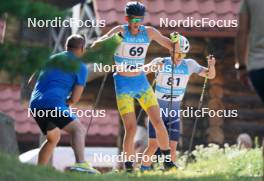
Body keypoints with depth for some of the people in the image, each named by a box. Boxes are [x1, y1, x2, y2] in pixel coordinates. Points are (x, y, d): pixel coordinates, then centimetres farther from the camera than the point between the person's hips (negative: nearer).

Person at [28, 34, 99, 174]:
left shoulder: (51, 59, 24)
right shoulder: (81, 67, 6)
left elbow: (31, 82, 29)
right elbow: (74, 99, 1)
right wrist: (66, 103, 23)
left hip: (35, 104, 7)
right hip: (53, 104, -7)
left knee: (54, 137, 27)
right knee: (78, 130, -16)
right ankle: (81, 163, -42)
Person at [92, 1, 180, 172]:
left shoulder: (149, 31, -6)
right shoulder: (120, 31, -17)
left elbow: (169, 44, 4)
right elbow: (99, 43, -32)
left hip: (141, 82, 4)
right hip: (123, 85, -4)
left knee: (158, 122, -3)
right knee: (131, 129, -11)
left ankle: (167, 159, 14)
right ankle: (129, 166, 3)